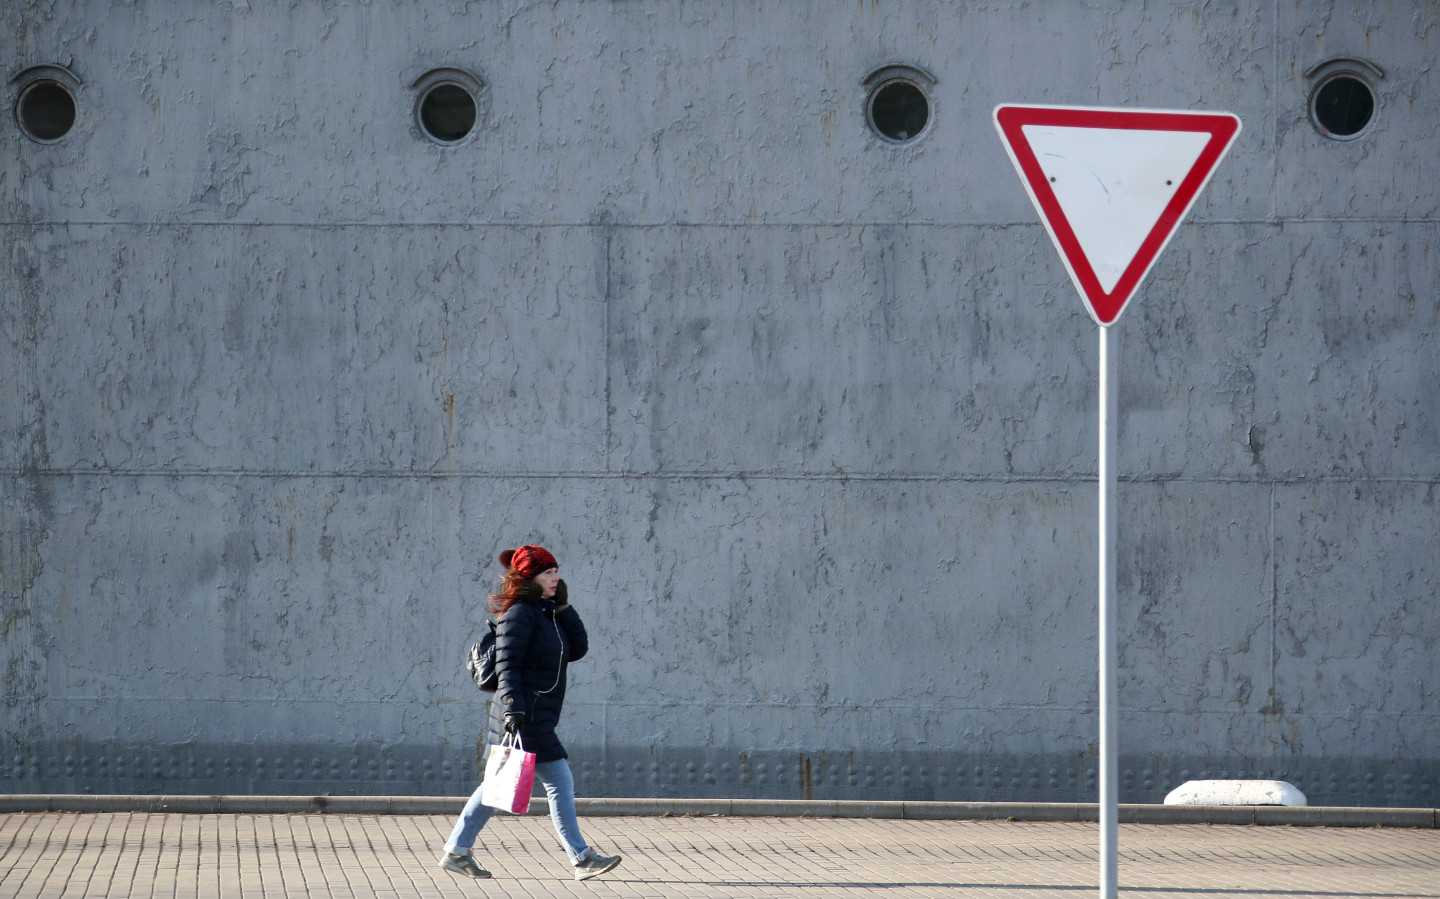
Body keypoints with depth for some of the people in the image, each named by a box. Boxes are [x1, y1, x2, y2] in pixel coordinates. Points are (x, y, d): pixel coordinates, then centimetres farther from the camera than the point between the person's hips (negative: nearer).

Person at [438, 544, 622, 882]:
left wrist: (564, 608, 5)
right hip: (525, 717, -10)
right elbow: (507, 665, -16)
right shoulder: (520, 613, -10)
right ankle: (582, 859, -4)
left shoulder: (547, 613, 18)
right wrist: (513, 707, -24)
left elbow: (577, 650, 12)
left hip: (537, 718, 10)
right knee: (560, 783, -8)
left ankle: (456, 852, 15)